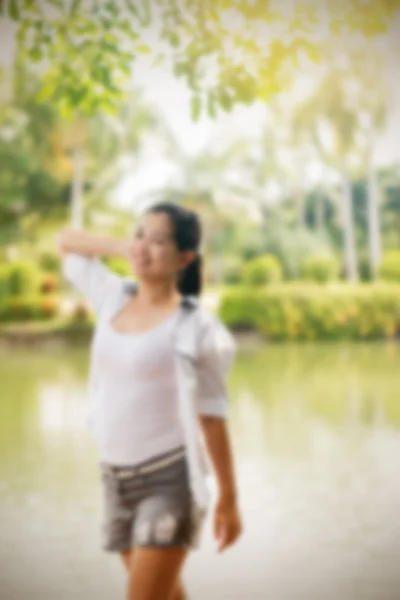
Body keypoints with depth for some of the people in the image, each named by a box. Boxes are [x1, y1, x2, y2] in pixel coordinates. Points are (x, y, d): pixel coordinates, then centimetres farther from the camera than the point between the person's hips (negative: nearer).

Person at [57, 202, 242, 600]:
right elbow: (65, 241, 20)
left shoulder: (195, 326, -10)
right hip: (116, 477, 6)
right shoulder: (114, 298, 5)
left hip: (169, 478, -6)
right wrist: (124, 249, 7)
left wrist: (228, 499, -4)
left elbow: (212, 416, -7)